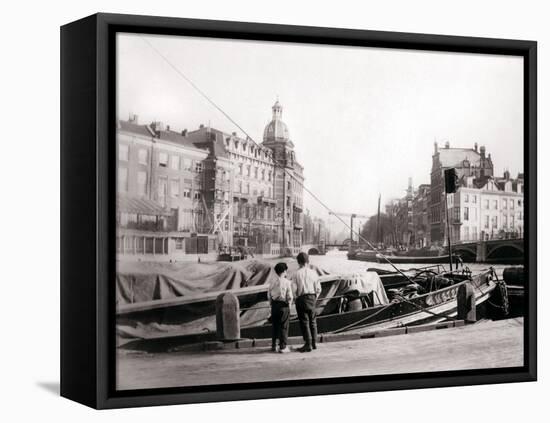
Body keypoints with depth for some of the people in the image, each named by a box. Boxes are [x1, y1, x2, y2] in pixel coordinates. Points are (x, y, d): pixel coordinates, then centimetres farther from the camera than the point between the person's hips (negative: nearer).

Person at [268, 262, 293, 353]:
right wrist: (289, 305, 6)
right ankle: (283, 346, 3)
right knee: (283, 326, 2)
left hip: (274, 304, 4)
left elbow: (269, 294, 4)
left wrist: (271, 304, 15)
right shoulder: (287, 282, -10)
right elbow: (289, 296, -10)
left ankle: (273, 345, 21)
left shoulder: (272, 281, 1)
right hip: (283, 305, -4)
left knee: (274, 325, 14)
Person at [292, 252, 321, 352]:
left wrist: (296, 297, 5)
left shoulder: (297, 273, -8)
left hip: (301, 298, -3)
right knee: (312, 321, 15)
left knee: (304, 322, 0)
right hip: (312, 298, 3)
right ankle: (314, 343, 20)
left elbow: (293, 289, -11)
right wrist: (315, 298, 12)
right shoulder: (313, 272, 0)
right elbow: (318, 288, 1)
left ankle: (308, 344, -2)